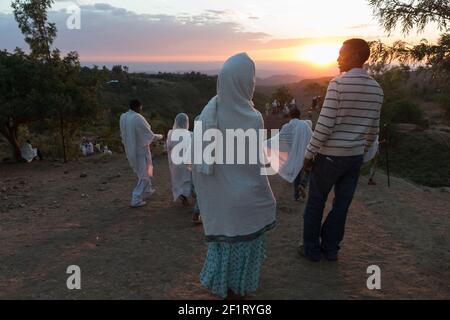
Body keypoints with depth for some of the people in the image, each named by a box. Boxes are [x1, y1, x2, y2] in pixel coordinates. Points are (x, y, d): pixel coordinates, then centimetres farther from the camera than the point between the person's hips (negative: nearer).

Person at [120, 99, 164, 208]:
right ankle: (136, 199, 2)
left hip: (130, 150, 8)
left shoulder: (123, 117, -1)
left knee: (140, 171, 27)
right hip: (141, 150, -7)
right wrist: (159, 136, 1)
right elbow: (150, 136, -18)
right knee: (144, 175, 5)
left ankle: (148, 190, 42)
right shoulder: (138, 118, -23)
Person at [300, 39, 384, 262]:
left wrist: (309, 153, -10)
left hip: (330, 155, -5)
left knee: (316, 202, 9)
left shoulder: (338, 83, -15)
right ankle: (331, 248, 25)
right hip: (356, 156, 6)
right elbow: (374, 129, 11)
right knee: (342, 204, 14)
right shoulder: (376, 89, 5)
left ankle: (312, 249, 19)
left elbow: (325, 125, -18)